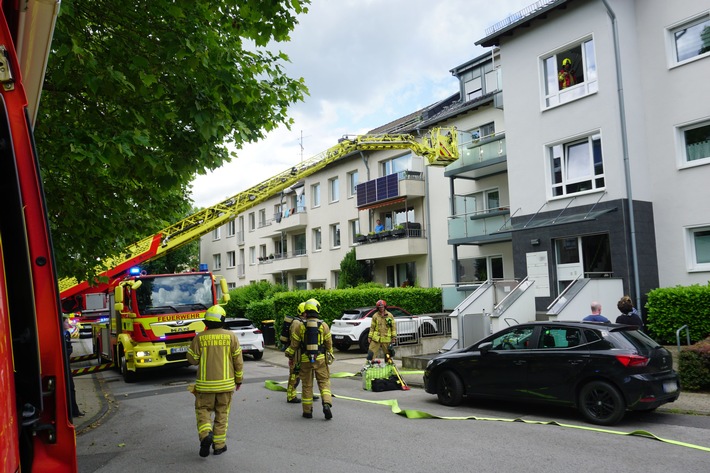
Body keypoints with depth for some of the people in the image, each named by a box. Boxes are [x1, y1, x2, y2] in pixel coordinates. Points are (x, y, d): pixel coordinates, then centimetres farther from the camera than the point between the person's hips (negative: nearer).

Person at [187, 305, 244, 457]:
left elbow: (192, 359, 0)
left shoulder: (200, 337, -6)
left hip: (205, 383, -1)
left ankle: (205, 435, -11)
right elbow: (238, 361, -2)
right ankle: (219, 445, 16)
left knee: (203, 409, 13)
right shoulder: (231, 336, -5)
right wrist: (239, 379, 10)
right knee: (222, 413, 12)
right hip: (226, 383, 1)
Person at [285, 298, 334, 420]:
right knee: (324, 382, 10)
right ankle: (327, 404, -10)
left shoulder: (300, 326, -5)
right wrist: (330, 356, 17)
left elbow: (294, 344, 1)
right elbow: (329, 344, 2)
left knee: (307, 385, 10)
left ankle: (307, 411, 16)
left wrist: (290, 354, 18)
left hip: (305, 359, 0)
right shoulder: (323, 325, -4)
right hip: (320, 359, 0)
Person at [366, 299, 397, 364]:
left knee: (388, 354, 9)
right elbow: (372, 327, 5)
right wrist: (370, 336, 2)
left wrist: (394, 337, 0)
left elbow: (394, 326, 4)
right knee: (371, 352, -5)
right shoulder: (375, 316, 3)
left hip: (386, 339, 0)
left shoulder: (390, 315, 2)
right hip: (376, 338, 0)